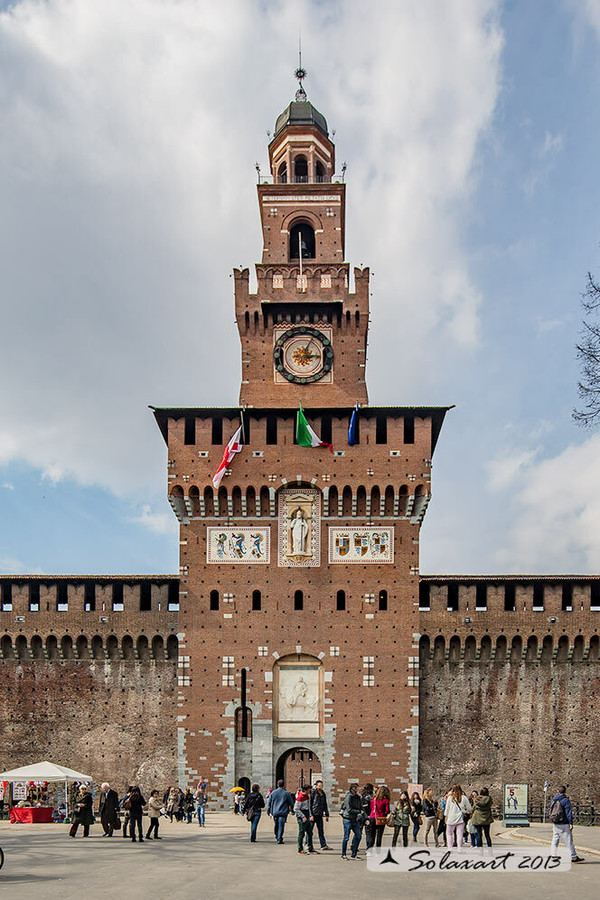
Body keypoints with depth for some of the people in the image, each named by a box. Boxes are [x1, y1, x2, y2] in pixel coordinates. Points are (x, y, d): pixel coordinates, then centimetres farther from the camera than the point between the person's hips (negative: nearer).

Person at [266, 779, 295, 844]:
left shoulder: (273, 792, 1)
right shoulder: (286, 793, -5)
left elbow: (269, 802, 6)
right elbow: (291, 803, 3)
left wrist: (268, 811, 16)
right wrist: (292, 810, 19)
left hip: (275, 812, 3)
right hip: (283, 812, -3)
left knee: (276, 825, 19)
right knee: (281, 826, -1)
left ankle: (277, 837, 32)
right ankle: (279, 839, -4)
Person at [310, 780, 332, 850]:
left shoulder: (323, 794, 11)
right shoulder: (313, 793, -9)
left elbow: (325, 805, 19)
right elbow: (310, 804, -11)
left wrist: (327, 815, 15)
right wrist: (311, 815, -16)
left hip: (320, 815, 6)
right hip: (313, 814, -6)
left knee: (321, 830, 5)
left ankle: (323, 845, 4)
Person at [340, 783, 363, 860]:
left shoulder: (359, 797, 8)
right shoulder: (348, 797, -13)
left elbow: (361, 808, 14)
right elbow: (349, 810, -18)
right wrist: (359, 812, -16)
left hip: (355, 820, 6)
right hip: (348, 819, -6)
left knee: (358, 836, 2)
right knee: (346, 837, 0)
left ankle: (354, 854, 14)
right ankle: (343, 854, 12)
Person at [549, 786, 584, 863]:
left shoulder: (553, 799, 9)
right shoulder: (565, 800, -11)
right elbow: (568, 812, -14)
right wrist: (571, 823, -13)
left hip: (555, 824, 6)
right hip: (563, 824, -6)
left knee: (555, 840, 11)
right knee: (568, 841, -1)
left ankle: (553, 856, 10)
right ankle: (574, 857, 3)